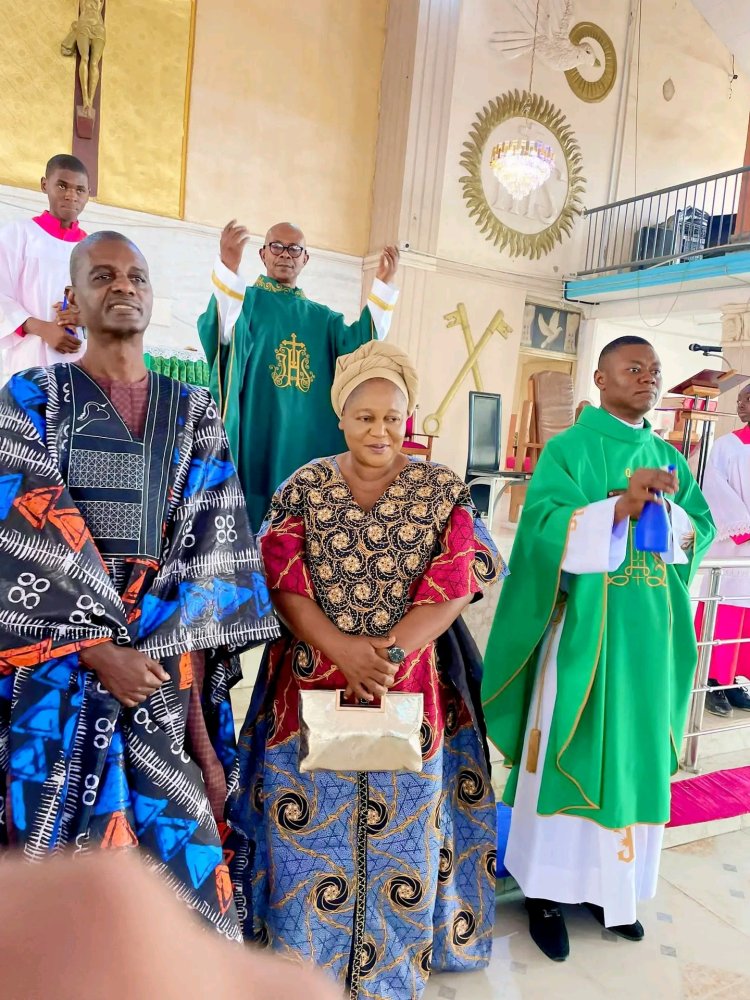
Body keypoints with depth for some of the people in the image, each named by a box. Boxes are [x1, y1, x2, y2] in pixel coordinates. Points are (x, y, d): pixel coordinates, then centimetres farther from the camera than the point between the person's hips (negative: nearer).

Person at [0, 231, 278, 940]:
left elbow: (211, 545, 4)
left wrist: (149, 646, -7)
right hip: (59, 663, -1)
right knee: (61, 834, 1)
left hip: (167, 660, 2)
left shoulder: (193, 414, 11)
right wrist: (100, 648, -14)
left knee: (175, 829, 3)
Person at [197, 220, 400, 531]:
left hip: (310, 445, 4)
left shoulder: (322, 318, 19)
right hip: (256, 440, -4)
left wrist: (382, 285, -6)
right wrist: (229, 268, -34)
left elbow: (357, 347, 0)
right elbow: (221, 335, -18)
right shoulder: (244, 301, 6)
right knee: (252, 521, -5)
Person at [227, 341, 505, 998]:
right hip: (313, 681, 1)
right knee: (310, 821, 9)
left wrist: (389, 651, -20)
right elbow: (283, 581, -5)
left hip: (412, 685, 0)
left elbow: (455, 587, -7)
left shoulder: (442, 491, 0)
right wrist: (344, 651, -18)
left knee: (402, 824, 10)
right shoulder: (306, 485, 2)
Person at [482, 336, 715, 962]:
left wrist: (667, 512, -11)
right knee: (570, 755, 2)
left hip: (649, 632, 6)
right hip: (585, 629, -5)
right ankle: (548, 888, 17)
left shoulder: (669, 459, 13)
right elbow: (544, 526, -16)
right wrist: (620, 505, -25)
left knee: (635, 755, 12)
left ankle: (612, 883, 28)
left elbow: (703, 530, 10)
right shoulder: (568, 450, -4)